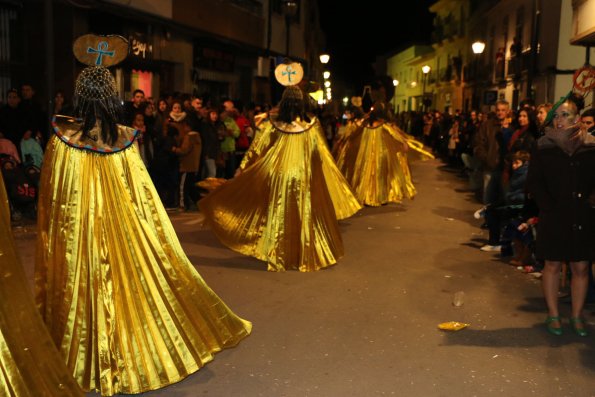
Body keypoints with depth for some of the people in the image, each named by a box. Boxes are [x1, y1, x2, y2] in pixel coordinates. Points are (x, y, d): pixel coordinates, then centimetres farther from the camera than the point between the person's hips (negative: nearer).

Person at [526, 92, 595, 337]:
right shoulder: (544, 146, -1)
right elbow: (533, 182, -2)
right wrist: (550, 207, -10)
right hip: (554, 218, -1)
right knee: (552, 265, 6)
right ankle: (553, 314, 18)